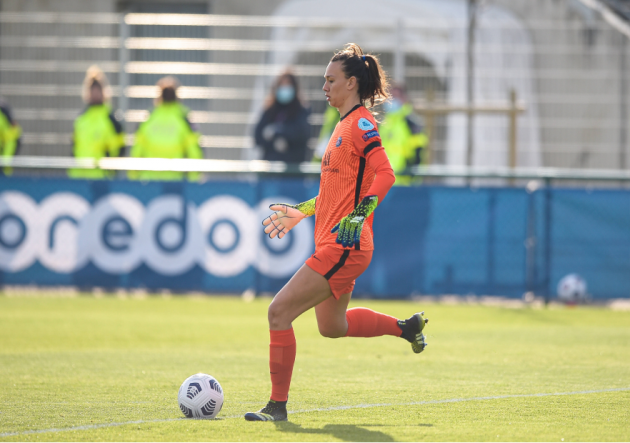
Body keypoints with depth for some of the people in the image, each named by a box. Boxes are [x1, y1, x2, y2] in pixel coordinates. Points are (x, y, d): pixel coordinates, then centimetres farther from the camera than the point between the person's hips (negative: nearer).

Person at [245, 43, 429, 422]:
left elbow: (385, 174, -24)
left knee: (279, 312, -12)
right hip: (335, 246, 10)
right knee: (332, 327, 25)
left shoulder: (361, 124, -13)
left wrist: (359, 215, -35)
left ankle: (278, 406, -5)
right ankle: (407, 327, 40)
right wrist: (301, 211, 25)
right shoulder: (346, 124, 17)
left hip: (343, 245, -10)